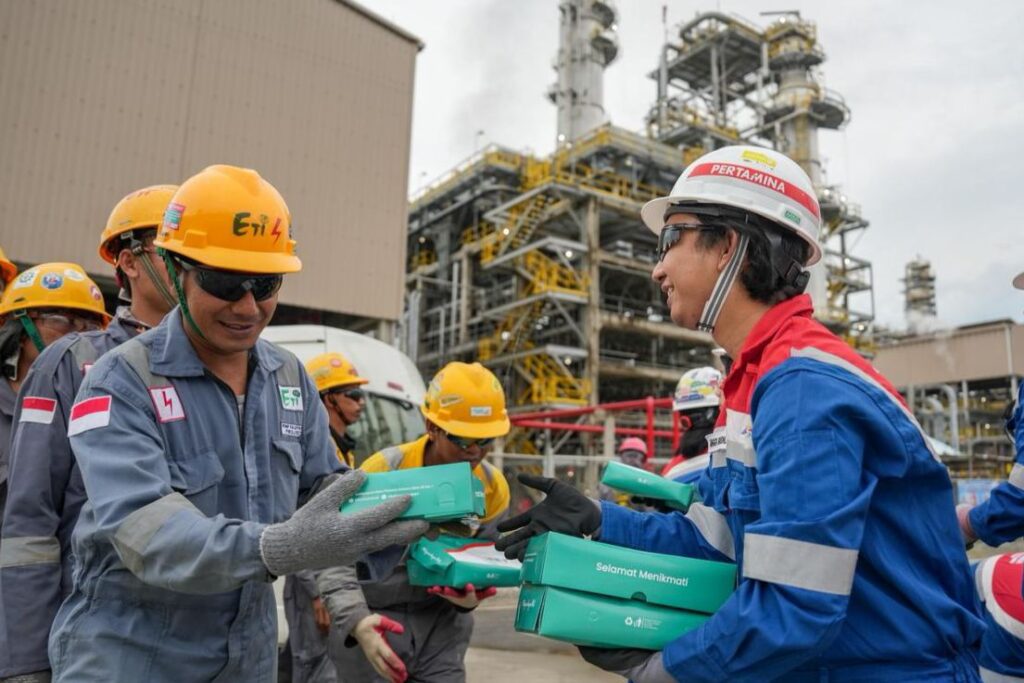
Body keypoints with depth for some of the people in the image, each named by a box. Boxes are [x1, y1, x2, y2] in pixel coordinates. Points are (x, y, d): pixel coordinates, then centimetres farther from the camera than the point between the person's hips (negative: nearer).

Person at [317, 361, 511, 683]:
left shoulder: (493, 486, -4)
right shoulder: (383, 470, -17)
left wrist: (470, 596, -14)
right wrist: (357, 620, -32)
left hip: (442, 621, 3)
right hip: (377, 619, -3)